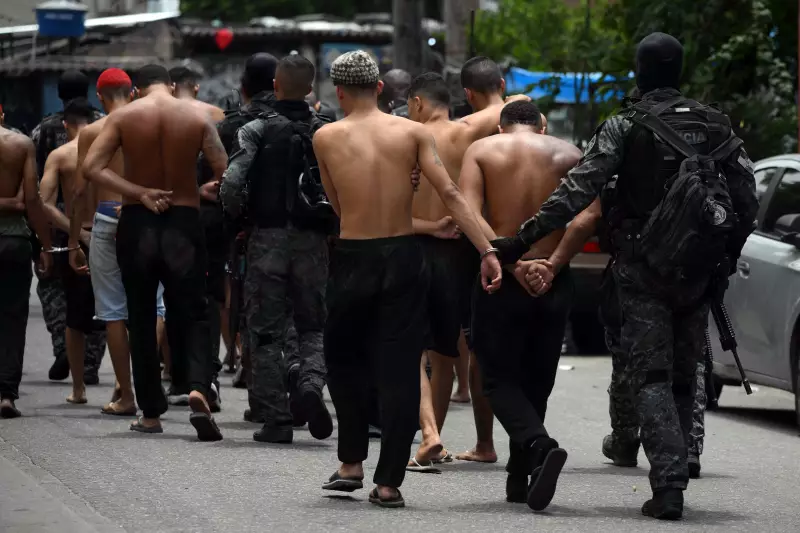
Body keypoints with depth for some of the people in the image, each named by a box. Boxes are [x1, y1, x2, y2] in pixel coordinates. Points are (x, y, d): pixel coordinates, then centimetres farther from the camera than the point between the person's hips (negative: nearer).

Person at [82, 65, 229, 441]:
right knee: (193, 315, 4)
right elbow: (224, 173, -8)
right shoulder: (197, 118, -2)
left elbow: (91, 168, -11)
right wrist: (200, 191, 11)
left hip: (137, 224, 0)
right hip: (184, 223, 0)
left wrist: (139, 193, -12)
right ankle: (199, 389, -22)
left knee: (141, 319, 11)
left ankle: (151, 413, 14)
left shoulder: (123, 117, -2)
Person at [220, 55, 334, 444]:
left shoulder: (257, 131, -5)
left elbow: (231, 184, -15)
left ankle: (275, 419, 4)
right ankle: (311, 383, -14)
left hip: (268, 238, -2)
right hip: (313, 240, 2)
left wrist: (237, 219, 3)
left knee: (266, 331, 6)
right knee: (313, 325, 14)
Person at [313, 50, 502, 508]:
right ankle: (389, 481, 3)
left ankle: (352, 464, 19)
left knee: (345, 362, 20)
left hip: (353, 259, 0)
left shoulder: (326, 138, 0)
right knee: (400, 370, 4)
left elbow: (337, 204, 6)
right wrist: (487, 251, -11)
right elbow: (451, 194, -9)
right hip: (404, 258, 0)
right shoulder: (413, 132, -1)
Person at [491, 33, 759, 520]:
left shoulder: (625, 128, -7)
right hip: (698, 272, 4)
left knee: (651, 378, -3)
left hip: (643, 270, -4)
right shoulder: (715, 125, 6)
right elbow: (747, 196, 5)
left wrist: (523, 240, -10)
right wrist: (729, 252, 17)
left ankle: (669, 485, -17)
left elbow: (577, 192, -13)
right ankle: (675, 480, 18)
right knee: (684, 378, 14)